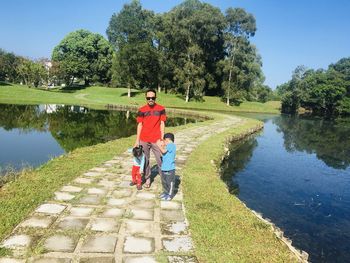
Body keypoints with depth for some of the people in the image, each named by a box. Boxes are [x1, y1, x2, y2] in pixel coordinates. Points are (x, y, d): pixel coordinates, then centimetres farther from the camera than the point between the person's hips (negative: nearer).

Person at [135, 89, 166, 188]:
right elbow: (140, 125, 4)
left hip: (156, 140, -1)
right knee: (145, 160, 9)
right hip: (144, 140, 2)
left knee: (160, 160, -2)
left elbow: (162, 124, 1)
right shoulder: (142, 110, 2)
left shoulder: (161, 109, -1)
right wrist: (137, 140, 1)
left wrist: (162, 139, -5)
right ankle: (147, 179, 22)